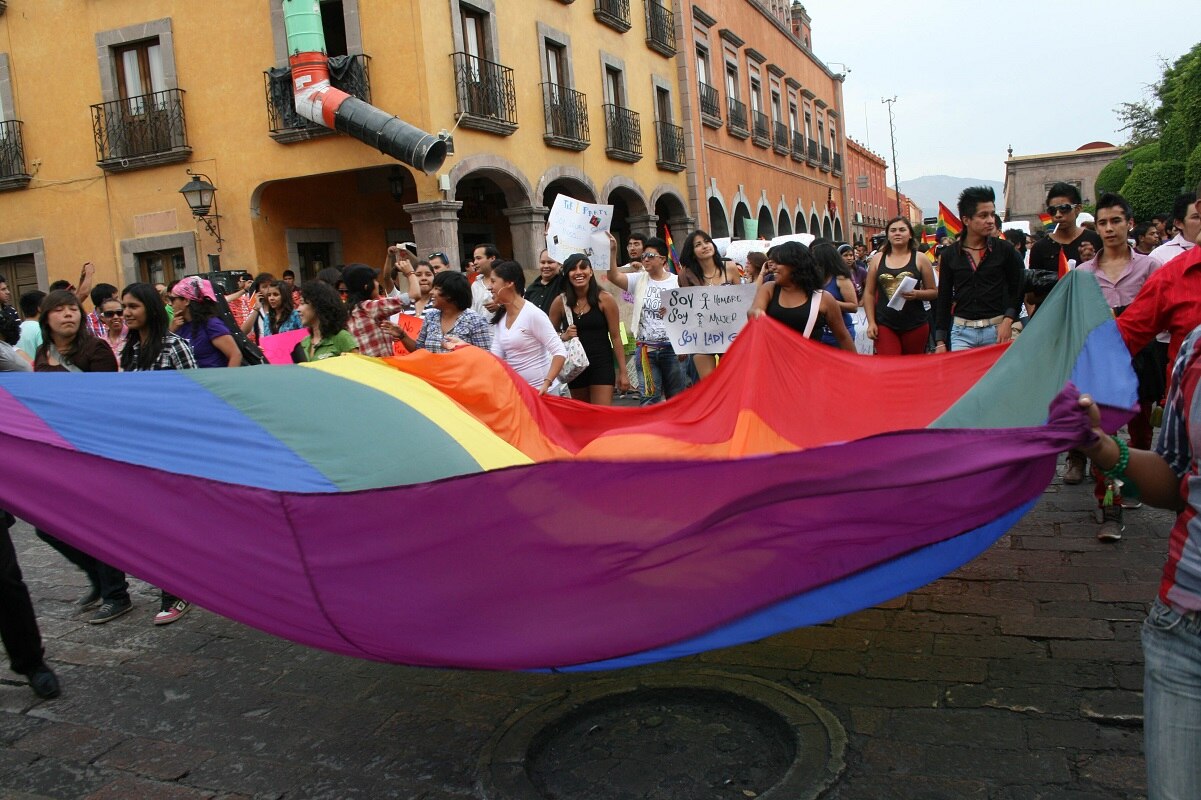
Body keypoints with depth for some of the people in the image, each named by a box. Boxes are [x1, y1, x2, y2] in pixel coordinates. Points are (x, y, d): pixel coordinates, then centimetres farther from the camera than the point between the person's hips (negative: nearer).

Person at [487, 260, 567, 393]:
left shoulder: (533, 313, -15)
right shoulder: (500, 318, 8)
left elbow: (560, 352, -18)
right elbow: (495, 357, 3)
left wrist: (546, 383, -29)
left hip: (539, 390, -7)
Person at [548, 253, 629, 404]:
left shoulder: (605, 299, -8)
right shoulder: (560, 302, -2)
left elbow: (615, 337, -5)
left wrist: (623, 372, -5)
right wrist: (563, 336, -14)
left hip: (601, 364, -3)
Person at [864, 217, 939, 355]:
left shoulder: (920, 259, 3)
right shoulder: (877, 259, 6)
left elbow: (934, 292, 5)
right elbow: (869, 293, 8)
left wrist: (917, 294, -15)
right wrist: (871, 322, 0)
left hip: (915, 325, 0)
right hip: (884, 325, 0)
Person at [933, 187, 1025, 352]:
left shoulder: (1004, 250, 3)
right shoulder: (949, 255, 4)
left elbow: (1016, 290, 6)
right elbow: (943, 299, 7)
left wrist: (1008, 321, -10)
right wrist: (940, 341, 3)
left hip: (996, 330, 0)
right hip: (962, 332, 0)